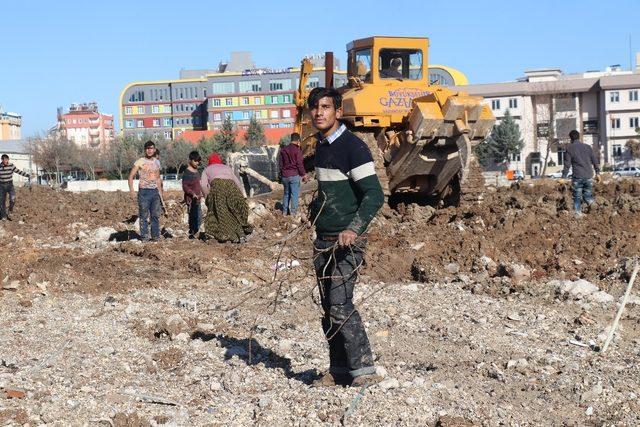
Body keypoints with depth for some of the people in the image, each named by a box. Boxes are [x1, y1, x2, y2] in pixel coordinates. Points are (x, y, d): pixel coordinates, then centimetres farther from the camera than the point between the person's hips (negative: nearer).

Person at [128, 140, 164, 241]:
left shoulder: (157, 162, 12)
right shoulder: (140, 162, -3)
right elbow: (131, 176, -3)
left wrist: (160, 192, 19)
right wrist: (131, 189, -15)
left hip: (155, 191, 5)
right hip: (144, 191, -5)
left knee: (155, 215, 8)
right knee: (144, 216, -2)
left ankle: (155, 236, 16)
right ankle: (144, 236, 3)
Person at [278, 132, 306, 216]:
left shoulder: (283, 150, 9)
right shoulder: (297, 150, -11)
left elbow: (280, 164, 14)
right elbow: (300, 164, -11)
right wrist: (303, 175, -2)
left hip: (285, 175, 6)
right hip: (294, 175, -6)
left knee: (286, 193, 16)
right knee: (294, 194, 0)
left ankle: (285, 211, 19)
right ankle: (293, 212, 0)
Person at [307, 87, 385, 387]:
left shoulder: (353, 147, -13)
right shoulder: (321, 146, 13)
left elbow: (374, 195, -19)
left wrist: (354, 228, -29)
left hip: (347, 242, -8)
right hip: (323, 240, 8)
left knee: (340, 306, -14)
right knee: (328, 309, 9)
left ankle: (364, 371, -6)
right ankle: (339, 371, 17)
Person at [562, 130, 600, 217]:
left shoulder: (569, 148, 0)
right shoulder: (587, 147, 10)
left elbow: (567, 164, -2)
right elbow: (595, 160, 11)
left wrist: (563, 177, 4)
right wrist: (597, 172, 19)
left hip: (577, 177, -3)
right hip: (588, 176, 3)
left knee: (577, 197, 6)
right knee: (587, 194, 14)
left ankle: (578, 213, -4)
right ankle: (590, 201, -16)